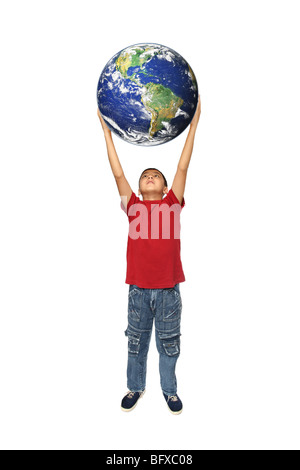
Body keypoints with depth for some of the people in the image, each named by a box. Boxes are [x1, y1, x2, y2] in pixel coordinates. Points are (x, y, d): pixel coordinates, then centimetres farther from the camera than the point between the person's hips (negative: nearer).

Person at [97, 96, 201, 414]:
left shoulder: (173, 204, 0)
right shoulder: (133, 206, 1)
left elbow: (183, 167, -3)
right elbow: (118, 173, -2)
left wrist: (193, 124, -3)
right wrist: (106, 130, -2)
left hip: (168, 289, 0)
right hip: (138, 289, 1)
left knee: (169, 343, 15)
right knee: (136, 341, 17)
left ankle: (169, 390, 36)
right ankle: (135, 387, 39)